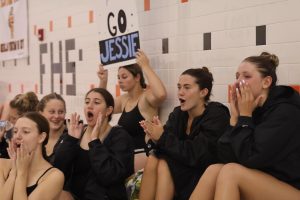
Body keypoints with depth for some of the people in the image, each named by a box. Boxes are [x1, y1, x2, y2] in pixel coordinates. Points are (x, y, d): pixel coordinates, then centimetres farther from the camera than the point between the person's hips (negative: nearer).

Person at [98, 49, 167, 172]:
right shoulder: (125, 99, 11)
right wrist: (103, 81, 9)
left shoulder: (147, 96, -12)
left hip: (142, 154, -8)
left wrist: (145, 66, -27)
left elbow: (161, 94, -35)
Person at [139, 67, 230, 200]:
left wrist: (163, 137, -26)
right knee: (153, 159, -19)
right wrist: (155, 138, -28)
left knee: (163, 165, -25)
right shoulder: (177, 113, 4)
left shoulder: (216, 115, -15)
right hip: (183, 168, 6)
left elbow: (197, 155, -25)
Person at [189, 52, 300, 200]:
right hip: (265, 183, 7)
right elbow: (227, 158, -3)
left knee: (231, 172, -24)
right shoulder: (254, 109, 5)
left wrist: (245, 116, -13)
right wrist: (235, 116, -8)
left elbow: (249, 159, -22)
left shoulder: (285, 111, -16)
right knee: (215, 170, -14)